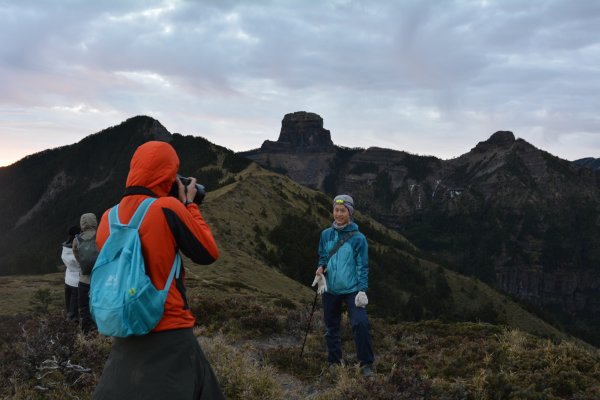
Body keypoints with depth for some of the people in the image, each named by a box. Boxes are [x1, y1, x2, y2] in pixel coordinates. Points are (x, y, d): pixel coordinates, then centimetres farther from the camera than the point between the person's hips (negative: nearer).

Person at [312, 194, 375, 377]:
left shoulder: (358, 238, -8)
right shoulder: (326, 234, 2)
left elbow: (363, 266, -6)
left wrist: (362, 289, -13)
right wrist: (321, 268, -8)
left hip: (352, 289, -4)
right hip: (330, 289, 4)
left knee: (361, 323, -18)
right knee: (331, 327, 13)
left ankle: (366, 364, -5)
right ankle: (334, 362, 28)